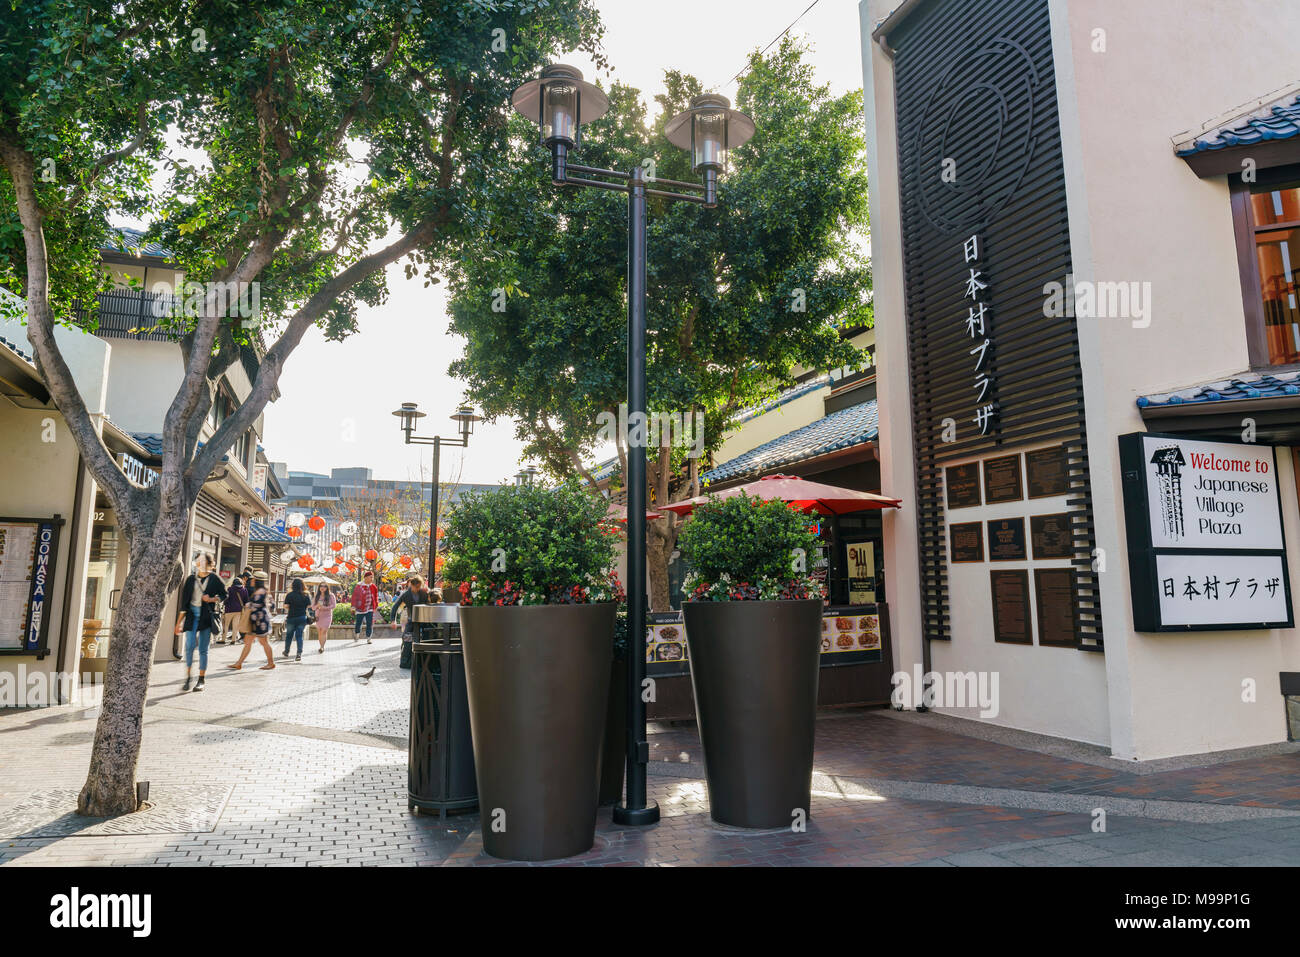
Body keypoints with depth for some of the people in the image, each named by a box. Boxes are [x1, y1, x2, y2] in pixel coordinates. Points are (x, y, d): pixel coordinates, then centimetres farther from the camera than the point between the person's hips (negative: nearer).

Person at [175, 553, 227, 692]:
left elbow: (223, 595, 11)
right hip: (192, 614, 1)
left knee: (203, 649, 2)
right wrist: (179, 622, 6)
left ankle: (201, 680, 10)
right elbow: (184, 601, 8)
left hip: (207, 616, -1)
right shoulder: (191, 579, 8)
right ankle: (187, 679, 0)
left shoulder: (214, 579, 2)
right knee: (189, 645, -10)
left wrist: (212, 599, -10)